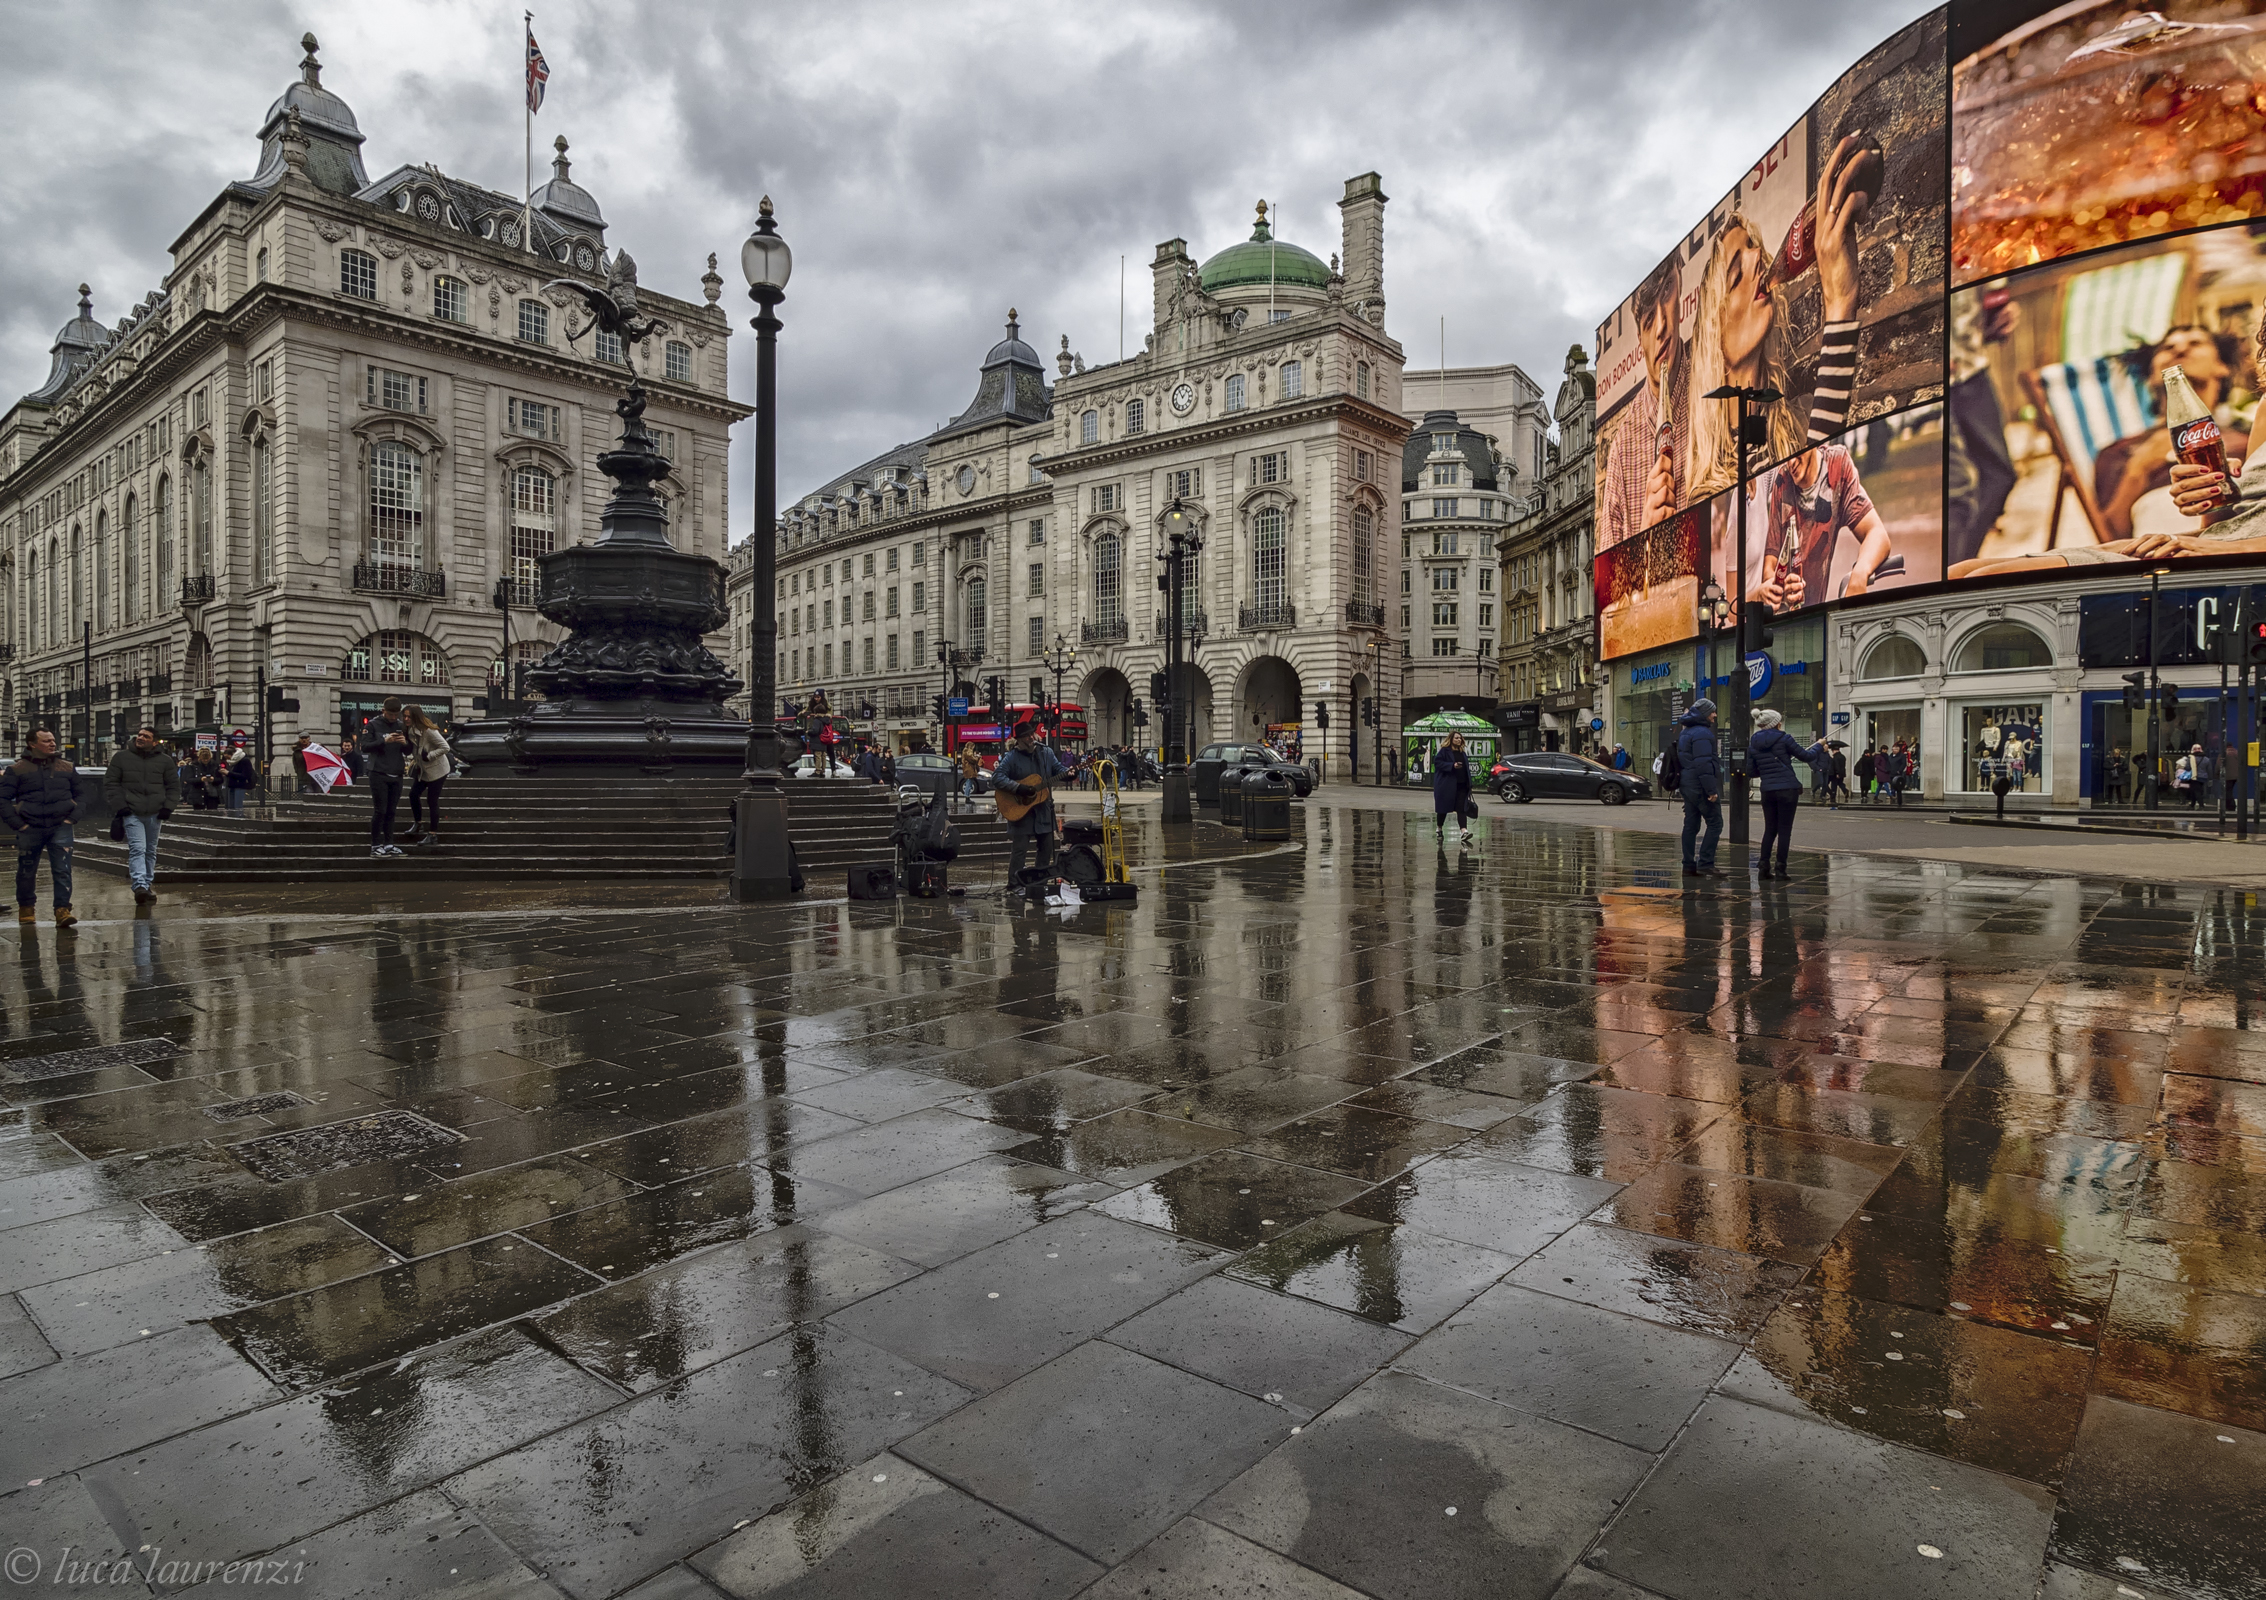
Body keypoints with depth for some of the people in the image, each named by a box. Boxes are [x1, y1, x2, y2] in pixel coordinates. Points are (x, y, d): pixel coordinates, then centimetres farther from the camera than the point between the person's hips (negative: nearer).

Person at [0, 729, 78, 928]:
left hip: (60, 828, 1)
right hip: (30, 829, 0)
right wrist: (17, 823, -7)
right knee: (26, 872, 11)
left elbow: (79, 795, 17)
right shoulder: (17, 770, 2)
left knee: (62, 870, -10)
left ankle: (62, 910, -12)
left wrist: (72, 817, 3)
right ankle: (26, 908, 29)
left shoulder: (67, 768, 10)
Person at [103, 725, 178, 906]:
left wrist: (167, 807, -1)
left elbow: (173, 785, 10)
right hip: (132, 814, -2)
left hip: (155, 815, 2)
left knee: (151, 851, 12)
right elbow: (110, 782, 4)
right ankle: (140, 885, -24)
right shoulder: (121, 757, 3)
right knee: (137, 849, -15)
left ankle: (148, 884, 22)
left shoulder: (165, 760, 7)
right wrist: (119, 805, -6)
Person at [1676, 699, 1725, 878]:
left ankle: (1689, 866, 10)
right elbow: (1703, 764, -21)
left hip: (1688, 786, 10)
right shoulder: (1702, 733, -14)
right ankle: (1705, 863, -10)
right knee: (1715, 824, -6)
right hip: (1701, 787, -10)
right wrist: (1711, 790, -22)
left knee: (1691, 825, 9)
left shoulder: (1685, 733, 17)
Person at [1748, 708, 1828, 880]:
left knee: (1770, 829, 12)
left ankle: (1763, 867, 6)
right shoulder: (1784, 739, -6)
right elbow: (1806, 756, 1)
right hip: (1787, 789, -4)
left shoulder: (1753, 744, 6)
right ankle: (1780, 869, 1)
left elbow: (1752, 771, 8)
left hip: (1767, 790, 4)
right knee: (1784, 830, 1)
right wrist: (1819, 746, 19)